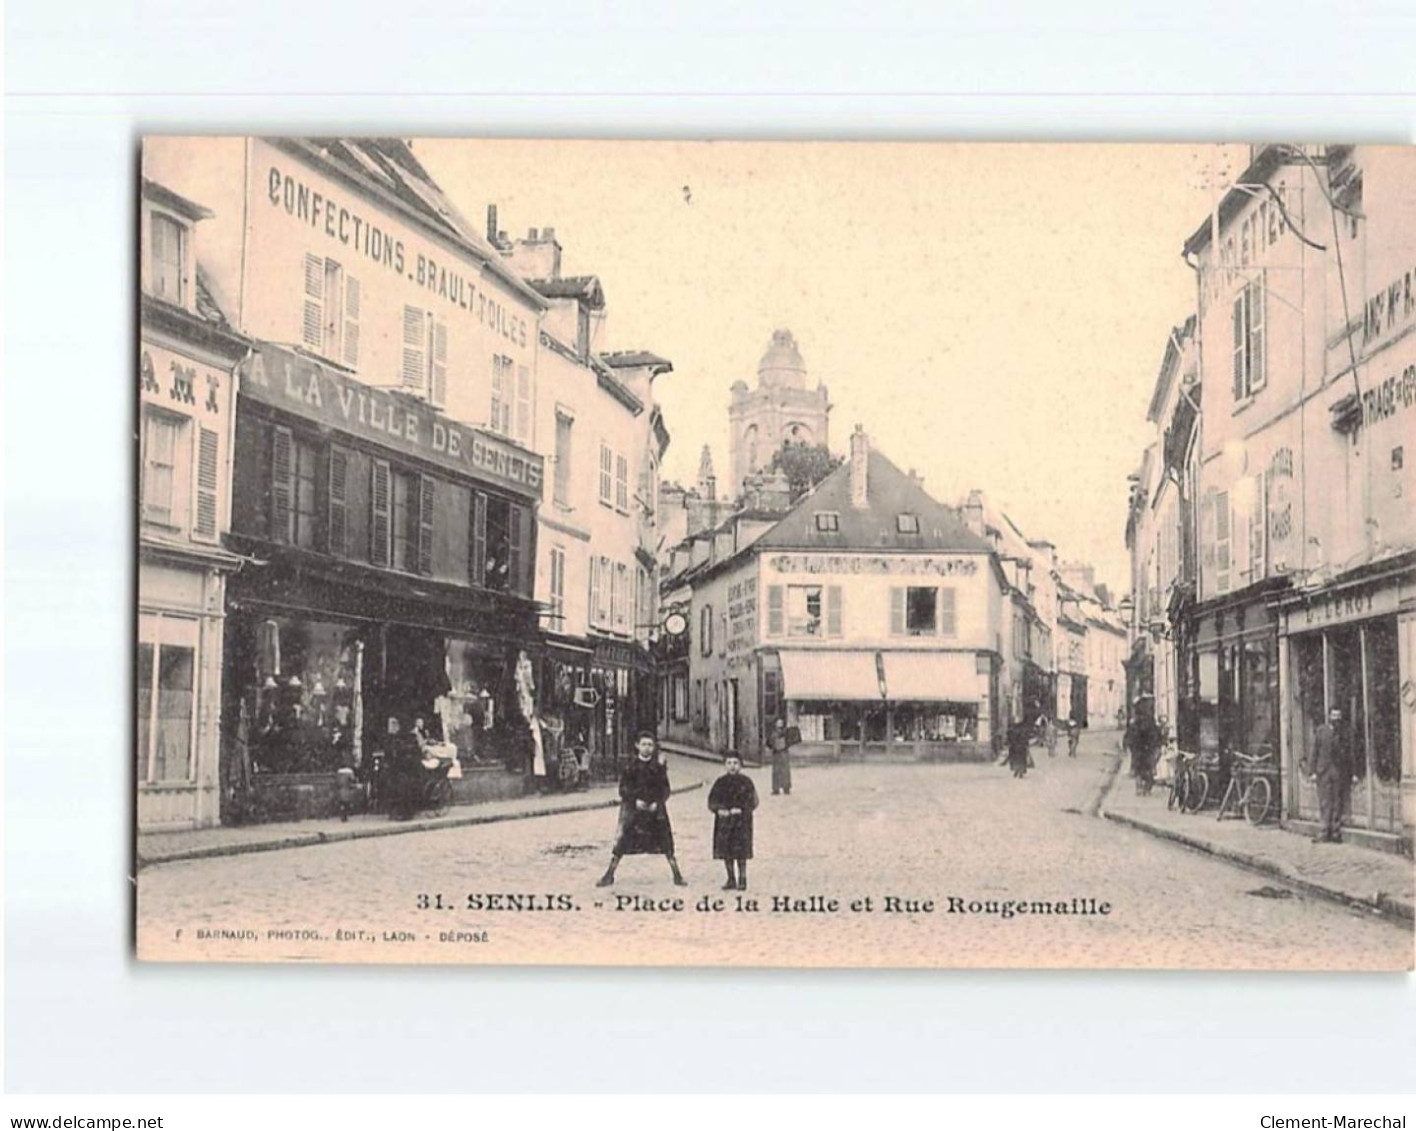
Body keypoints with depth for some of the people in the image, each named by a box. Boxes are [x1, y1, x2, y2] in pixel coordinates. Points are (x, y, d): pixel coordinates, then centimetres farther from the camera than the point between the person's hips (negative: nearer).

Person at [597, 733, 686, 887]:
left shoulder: (659, 767, 1)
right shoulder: (630, 767, -2)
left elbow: (665, 789, 3)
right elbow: (623, 789, -1)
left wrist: (657, 803, -11)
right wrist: (635, 801, -14)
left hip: (655, 809, 1)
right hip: (633, 808, -1)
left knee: (666, 842, 0)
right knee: (622, 841, -4)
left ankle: (677, 875, 10)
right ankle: (609, 875, 6)